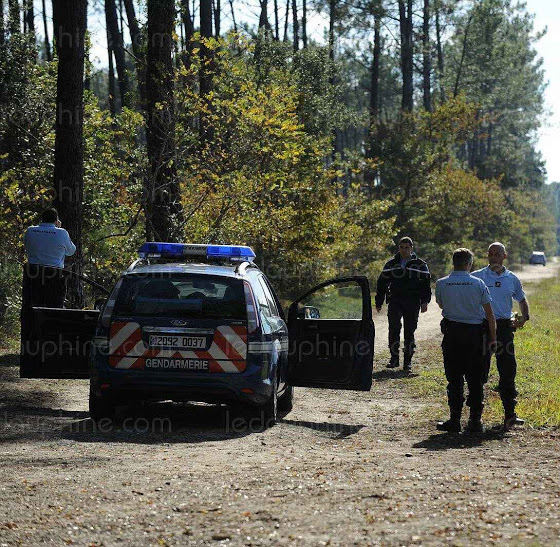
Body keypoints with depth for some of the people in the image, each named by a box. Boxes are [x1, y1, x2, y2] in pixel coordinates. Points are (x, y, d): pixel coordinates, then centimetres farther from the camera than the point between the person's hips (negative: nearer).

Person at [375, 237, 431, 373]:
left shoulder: (420, 265, 7)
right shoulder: (391, 265, 11)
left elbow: (425, 284, 8)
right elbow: (382, 284, 15)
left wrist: (424, 302, -4)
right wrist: (379, 303, 11)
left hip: (413, 303, -1)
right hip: (395, 301, 1)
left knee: (409, 331, 2)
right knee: (394, 327, -16)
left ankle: (408, 362, 8)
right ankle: (394, 358, -10)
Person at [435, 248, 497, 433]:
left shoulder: (441, 284, -3)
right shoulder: (478, 284, -3)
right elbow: (490, 313, 0)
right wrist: (493, 338, 7)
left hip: (452, 333, 0)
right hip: (475, 332, 0)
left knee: (454, 378, 5)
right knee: (475, 378, 6)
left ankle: (455, 419, 3)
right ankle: (475, 420, 7)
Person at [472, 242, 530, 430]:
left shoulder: (512, 279, 10)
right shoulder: (476, 277, 2)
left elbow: (522, 300, 23)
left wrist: (524, 317, 6)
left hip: (504, 327, 2)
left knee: (508, 371, -2)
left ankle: (509, 415, 2)